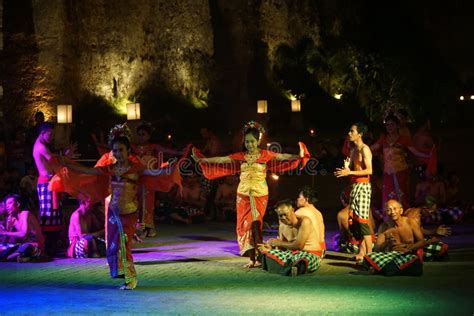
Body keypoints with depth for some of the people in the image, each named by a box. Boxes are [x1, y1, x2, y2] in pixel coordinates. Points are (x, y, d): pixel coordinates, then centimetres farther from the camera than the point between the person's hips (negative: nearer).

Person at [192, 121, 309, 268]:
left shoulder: (266, 155, -2)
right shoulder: (240, 156, 4)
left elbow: (284, 157, -8)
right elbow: (220, 160, 5)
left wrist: (298, 156, -22)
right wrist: (201, 160, 3)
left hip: (260, 194, -3)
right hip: (243, 194, 3)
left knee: (255, 223, -11)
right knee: (245, 224, -1)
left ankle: (257, 256, -6)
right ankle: (252, 258, 3)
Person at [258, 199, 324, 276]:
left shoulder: (304, 221, -16)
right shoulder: (282, 226, 6)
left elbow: (299, 245, -23)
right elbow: (281, 249, 8)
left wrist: (278, 243, -11)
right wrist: (270, 248, -14)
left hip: (312, 255, -7)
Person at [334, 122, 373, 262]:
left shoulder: (364, 149, -9)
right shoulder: (353, 150, 17)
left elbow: (369, 170, -17)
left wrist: (349, 172, -20)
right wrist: (346, 168, -2)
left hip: (363, 186, -9)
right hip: (355, 186, 9)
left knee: (362, 219, -12)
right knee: (354, 220, 6)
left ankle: (369, 253, -9)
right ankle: (361, 253, 10)